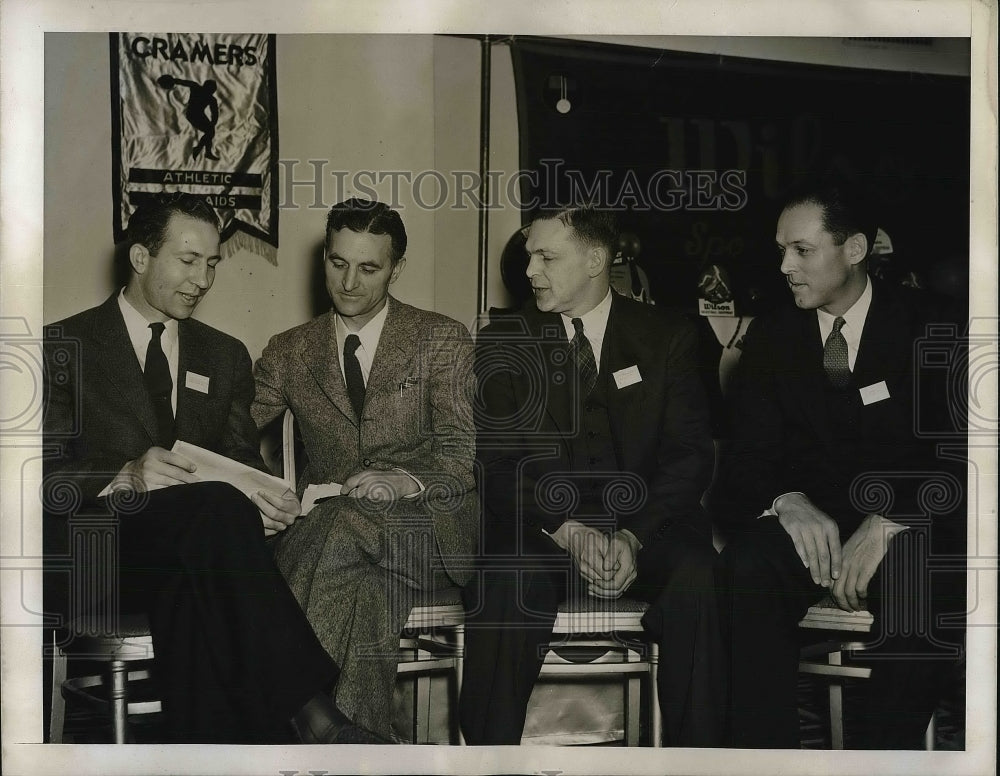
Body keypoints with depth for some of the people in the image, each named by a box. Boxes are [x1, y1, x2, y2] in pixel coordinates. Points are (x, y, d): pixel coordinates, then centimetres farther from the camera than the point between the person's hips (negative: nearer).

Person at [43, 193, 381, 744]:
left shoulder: (225, 357, 23)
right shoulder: (66, 347, 8)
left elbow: (243, 463, 16)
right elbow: (45, 477, -2)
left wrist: (260, 501, -10)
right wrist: (126, 476, -22)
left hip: (181, 558, 4)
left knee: (194, 594, -37)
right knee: (217, 507, -34)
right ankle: (306, 709, -40)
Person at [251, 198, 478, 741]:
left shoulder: (443, 340, 9)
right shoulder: (290, 352, 18)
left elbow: (463, 453, -2)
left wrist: (407, 482, -24)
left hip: (427, 523, -2)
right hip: (326, 526, 2)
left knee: (347, 527, -37)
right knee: (364, 589, -36)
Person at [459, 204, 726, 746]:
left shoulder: (666, 339, 8)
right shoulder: (503, 343, 9)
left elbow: (689, 455, 1)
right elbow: (497, 463, 0)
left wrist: (633, 537, -17)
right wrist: (569, 533, -17)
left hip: (644, 523, 0)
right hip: (540, 526, 0)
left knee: (695, 578, -32)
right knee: (505, 581, -33)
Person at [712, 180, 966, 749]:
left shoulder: (923, 329, 0)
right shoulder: (772, 338, 8)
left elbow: (958, 457, -8)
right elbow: (749, 458, 4)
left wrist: (887, 523, -25)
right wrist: (787, 503, -21)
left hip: (906, 525, -2)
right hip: (809, 518, 2)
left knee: (927, 589, -37)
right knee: (750, 567, -33)